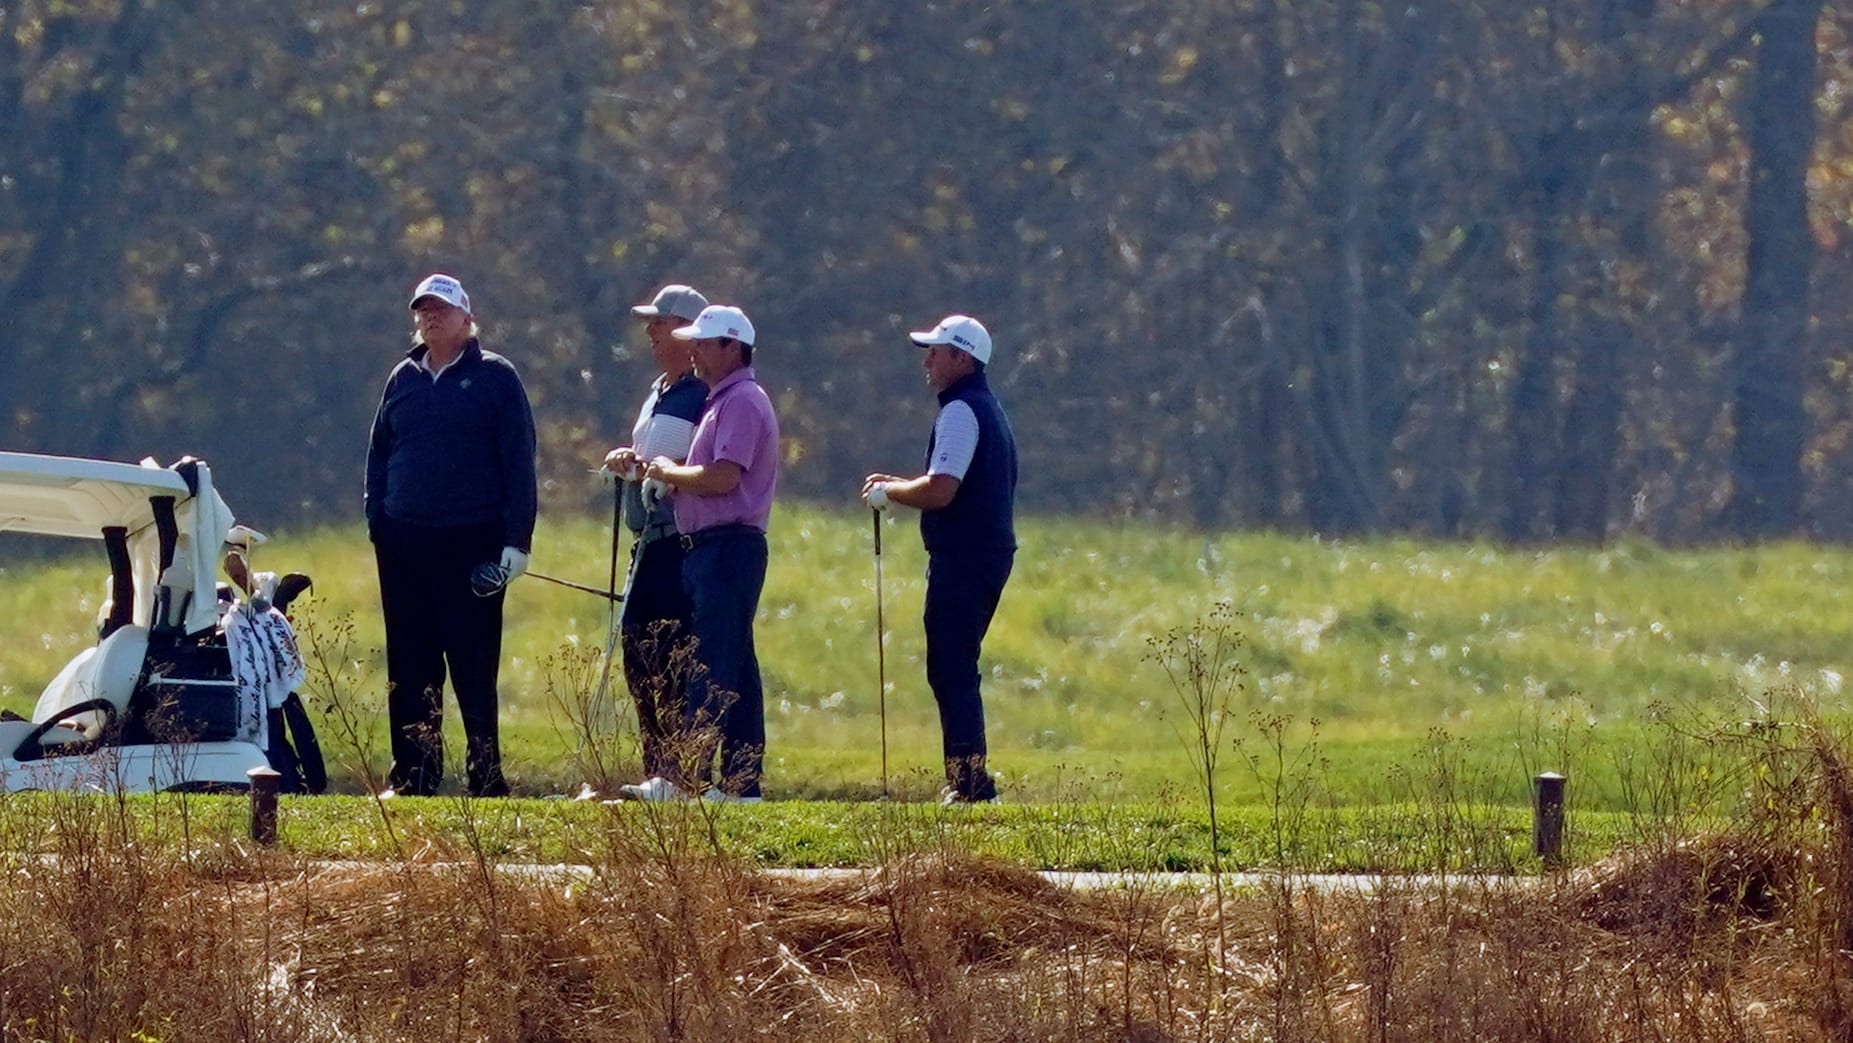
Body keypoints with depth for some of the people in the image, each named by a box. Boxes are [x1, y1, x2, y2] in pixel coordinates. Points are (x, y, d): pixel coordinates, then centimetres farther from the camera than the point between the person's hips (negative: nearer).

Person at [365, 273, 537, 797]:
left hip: (472, 545, -4)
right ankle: (413, 774, 10)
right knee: (410, 669, 5)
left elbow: (518, 460, -2)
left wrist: (517, 540, -9)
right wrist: (376, 520, 6)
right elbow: (378, 455, 19)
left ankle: (486, 774, -1)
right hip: (405, 545, 4)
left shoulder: (495, 377, 1)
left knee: (474, 666, -4)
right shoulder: (404, 378, 14)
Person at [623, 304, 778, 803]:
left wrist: (670, 473, -7)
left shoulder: (743, 402, -11)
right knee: (734, 669, 10)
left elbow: (723, 477, -21)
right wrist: (671, 477, 7)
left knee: (712, 668, -13)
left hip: (728, 548, -11)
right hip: (708, 548, 11)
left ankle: (688, 779, -17)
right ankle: (741, 781, 11)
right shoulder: (721, 402, 21)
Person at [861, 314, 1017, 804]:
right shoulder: (988, 408, 19)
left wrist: (887, 491, -6)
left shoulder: (961, 412, -14)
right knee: (955, 671, 15)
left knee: (951, 672, -9)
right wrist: (899, 486, 18)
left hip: (962, 558, -10)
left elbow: (940, 491, -22)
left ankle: (970, 782, -13)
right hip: (990, 553, 10)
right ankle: (966, 780, 16)